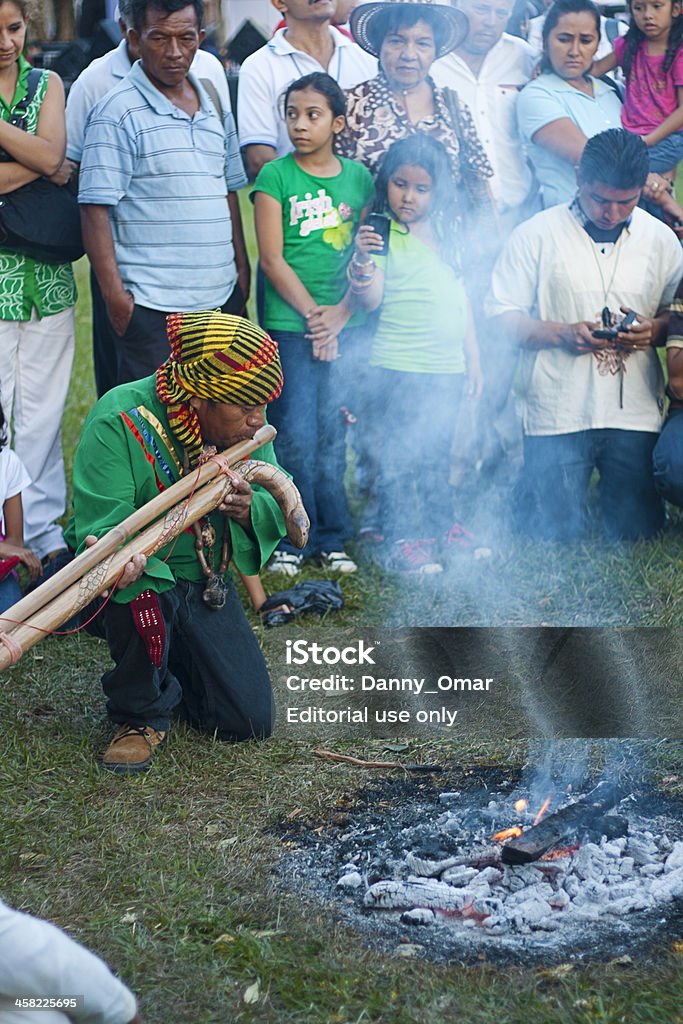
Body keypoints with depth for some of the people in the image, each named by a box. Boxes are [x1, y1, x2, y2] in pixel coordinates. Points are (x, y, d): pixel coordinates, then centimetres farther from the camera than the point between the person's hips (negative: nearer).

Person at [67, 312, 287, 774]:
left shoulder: (246, 422, -9)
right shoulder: (118, 421, -25)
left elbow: (278, 509, -9)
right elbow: (100, 526, -30)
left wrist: (249, 509, -33)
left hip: (206, 581, 5)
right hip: (145, 581, -4)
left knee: (250, 721, -2)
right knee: (141, 591, -41)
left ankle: (170, 673, 31)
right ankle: (141, 714, -11)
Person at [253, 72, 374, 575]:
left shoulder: (358, 177, 8)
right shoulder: (276, 176, -2)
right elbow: (272, 259, -5)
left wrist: (340, 313, -5)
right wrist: (312, 313, -9)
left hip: (341, 326, 3)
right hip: (287, 324, -3)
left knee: (332, 434, 7)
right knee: (296, 435, -4)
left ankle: (331, 538, 17)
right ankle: (291, 541, 8)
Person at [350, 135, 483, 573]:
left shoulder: (445, 234, 10)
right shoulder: (382, 234, -7)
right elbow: (371, 300, -15)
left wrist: (472, 355, 18)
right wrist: (362, 262, -34)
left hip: (447, 366, 6)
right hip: (400, 368, -6)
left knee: (438, 454, 17)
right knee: (401, 456, -2)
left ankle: (443, 529, 29)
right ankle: (400, 542, 6)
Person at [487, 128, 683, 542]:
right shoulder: (537, 234, 0)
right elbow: (502, 317, -1)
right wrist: (562, 334, -16)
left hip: (634, 412, 3)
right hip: (559, 411, -2)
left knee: (636, 530, 2)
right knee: (557, 530, -2)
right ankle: (531, 478, 30)